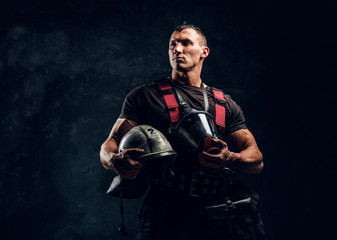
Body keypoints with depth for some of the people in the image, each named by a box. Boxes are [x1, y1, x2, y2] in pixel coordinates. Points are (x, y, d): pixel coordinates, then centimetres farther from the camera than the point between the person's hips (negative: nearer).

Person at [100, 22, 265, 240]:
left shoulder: (224, 104, 19)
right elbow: (109, 146, 10)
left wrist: (229, 158, -12)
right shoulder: (143, 96, 15)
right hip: (166, 206, -3)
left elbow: (256, 160, 12)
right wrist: (115, 161, -16)